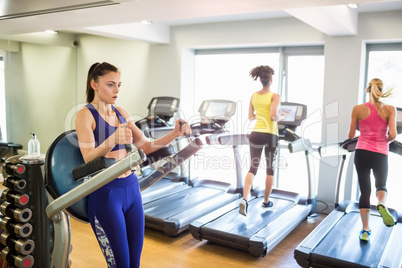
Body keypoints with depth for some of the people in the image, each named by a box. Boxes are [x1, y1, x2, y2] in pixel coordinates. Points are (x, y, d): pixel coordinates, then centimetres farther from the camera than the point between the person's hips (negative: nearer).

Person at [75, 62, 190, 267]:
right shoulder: (85, 115, -8)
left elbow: (145, 147, 11)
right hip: (105, 193, -6)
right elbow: (88, 158, -20)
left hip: (131, 188, 6)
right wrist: (113, 139, -38)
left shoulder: (120, 112, 11)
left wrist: (174, 134, -3)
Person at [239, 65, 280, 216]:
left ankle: (244, 199, -15)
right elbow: (273, 116, -21)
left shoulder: (254, 96, 7)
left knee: (253, 168, 4)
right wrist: (278, 117, 0)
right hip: (270, 135, -4)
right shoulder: (275, 96, -9)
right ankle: (266, 201, 25)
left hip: (256, 134, 4)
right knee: (270, 169, 14)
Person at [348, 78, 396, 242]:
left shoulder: (358, 109, -1)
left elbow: (351, 135, 3)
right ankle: (381, 204, -12)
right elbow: (392, 134, -11)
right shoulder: (390, 110, -1)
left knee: (364, 191, 10)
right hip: (381, 154, 0)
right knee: (381, 185, 23)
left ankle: (365, 230, 12)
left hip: (362, 153, 0)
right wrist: (386, 141, 12)